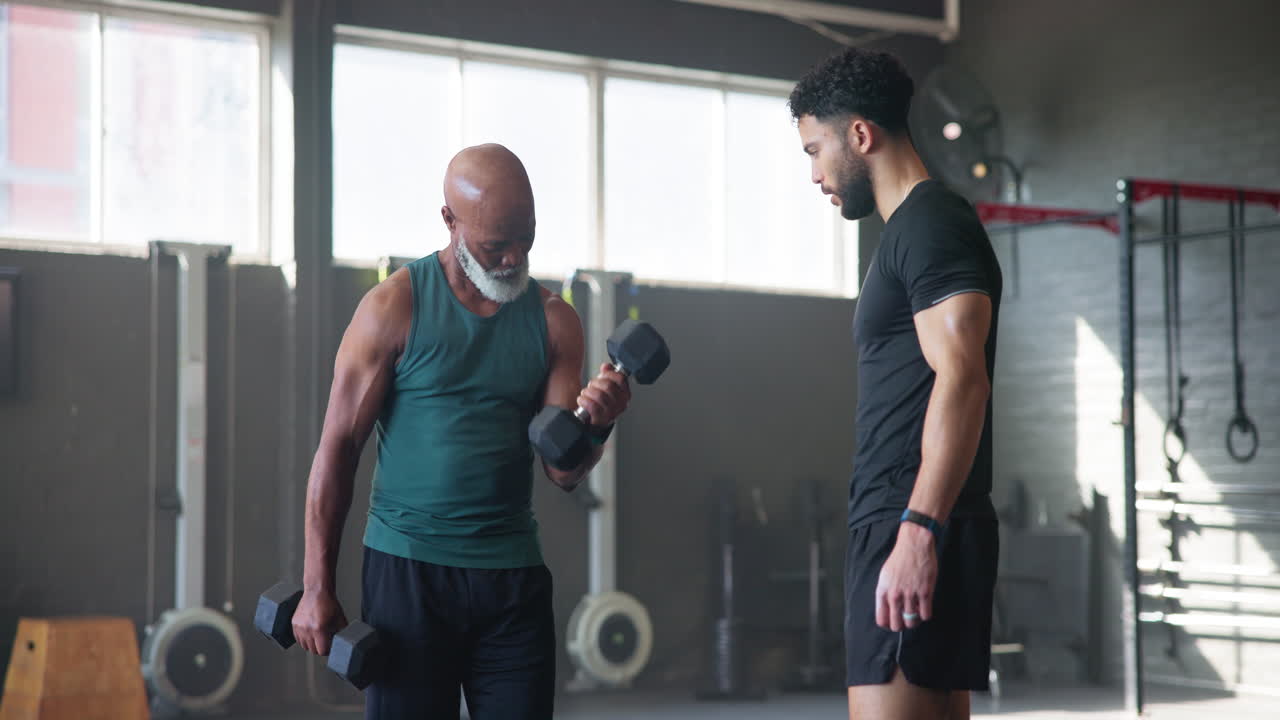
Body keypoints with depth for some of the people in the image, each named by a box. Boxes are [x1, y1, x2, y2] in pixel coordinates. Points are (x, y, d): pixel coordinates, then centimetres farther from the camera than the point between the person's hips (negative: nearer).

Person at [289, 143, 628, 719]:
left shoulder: (554, 321, 6)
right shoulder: (394, 308, -3)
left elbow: (563, 471, 5)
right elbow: (337, 447, -2)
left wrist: (595, 426, -19)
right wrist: (316, 589, -5)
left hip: (513, 571, 3)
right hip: (407, 567, -3)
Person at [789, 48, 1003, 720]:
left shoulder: (931, 224, -7)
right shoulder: (912, 230, 23)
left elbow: (961, 378, -19)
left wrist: (917, 532, -25)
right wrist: (916, 531, 18)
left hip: (913, 530, -10)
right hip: (901, 525, 10)